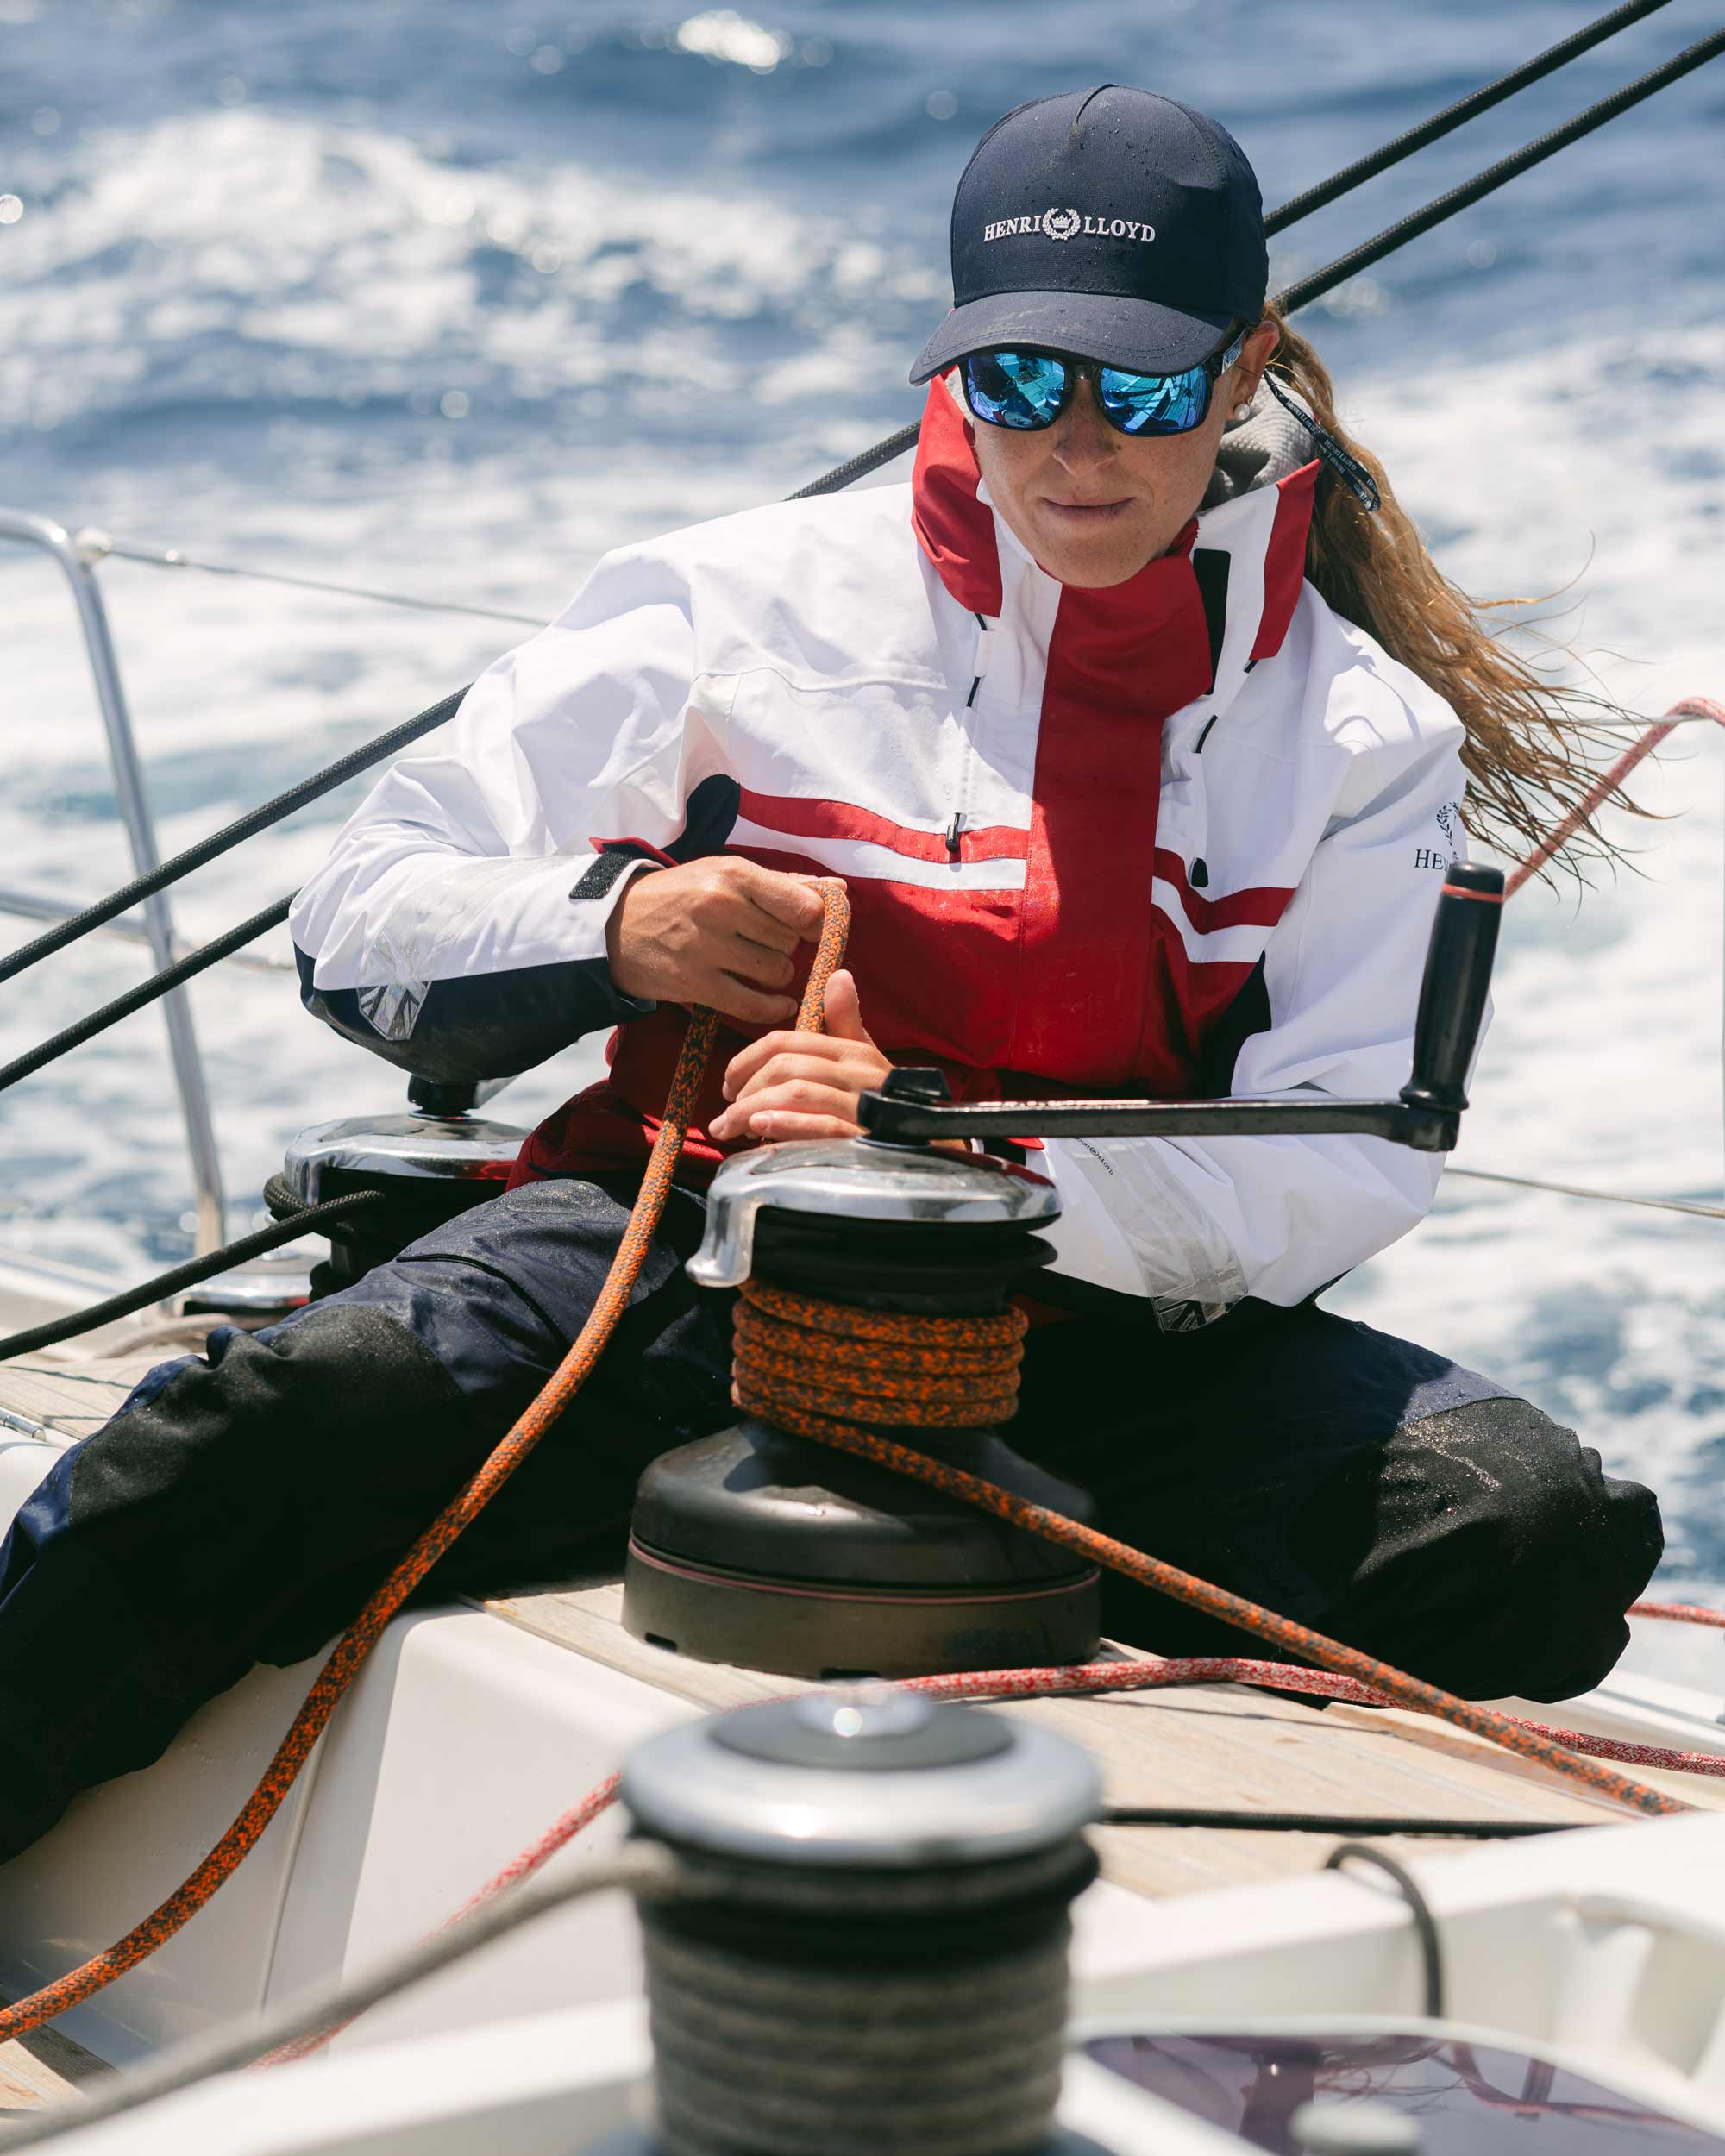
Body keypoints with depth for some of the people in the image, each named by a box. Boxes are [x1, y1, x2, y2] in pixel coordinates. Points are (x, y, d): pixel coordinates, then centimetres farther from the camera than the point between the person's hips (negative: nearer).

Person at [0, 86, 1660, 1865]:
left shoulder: (1364, 733, 9)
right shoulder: (752, 601, 6)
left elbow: (1342, 1172, -4)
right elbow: (362, 924, 8)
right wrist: (609, 930, -14)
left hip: (1107, 1327, 1)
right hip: (692, 1265, -1)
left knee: (1540, 1530, -25)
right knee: (304, 1422, -31)